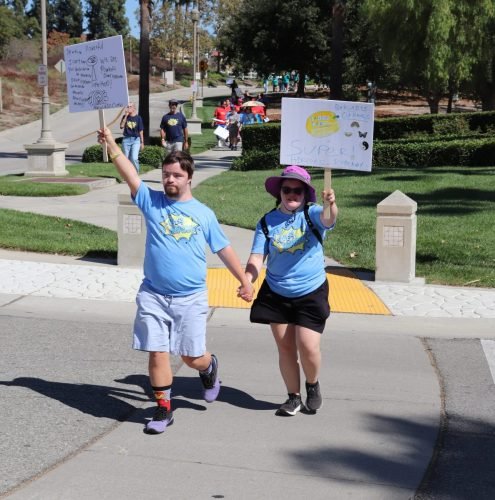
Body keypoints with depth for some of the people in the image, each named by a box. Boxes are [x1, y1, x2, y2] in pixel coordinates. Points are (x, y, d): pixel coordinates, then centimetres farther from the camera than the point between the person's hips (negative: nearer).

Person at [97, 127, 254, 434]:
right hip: (153, 296, 0)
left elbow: (224, 249, 10)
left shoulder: (203, 213, 3)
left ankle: (210, 367, 40)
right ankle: (163, 409, 13)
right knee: (158, 353, -2)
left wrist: (244, 280, 11)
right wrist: (111, 144, -25)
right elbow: (130, 174, -12)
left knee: (192, 357, 5)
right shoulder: (151, 202, 1)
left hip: (191, 298, 0)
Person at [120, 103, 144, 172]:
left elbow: (141, 131, 3)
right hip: (126, 139, 3)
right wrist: (126, 116, -11)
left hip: (136, 140, -3)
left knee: (134, 158, -16)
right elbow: (121, 126, -9)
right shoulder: (125, 117, 6)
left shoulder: (138, 118, 0)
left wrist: (142, 142, 2)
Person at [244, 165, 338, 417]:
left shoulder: (311, 214, -8)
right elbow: (257, 257, -6)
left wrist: (331, 205, -54)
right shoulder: (267, 222, -2)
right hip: (276, 294, 3)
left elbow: (328, 220, -31)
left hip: (311, 294, -2)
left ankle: (313, 385, 21)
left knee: (308, 346, -10)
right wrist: (247, 280, -25)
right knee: (285, 347, 8)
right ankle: (294, 397, 25)